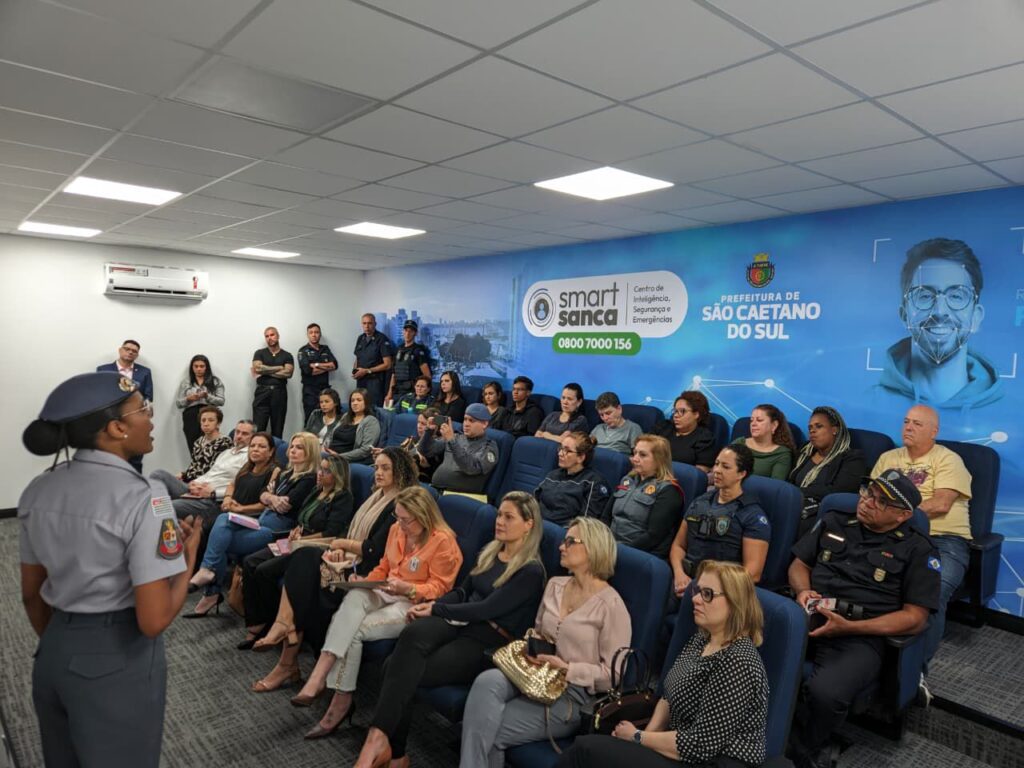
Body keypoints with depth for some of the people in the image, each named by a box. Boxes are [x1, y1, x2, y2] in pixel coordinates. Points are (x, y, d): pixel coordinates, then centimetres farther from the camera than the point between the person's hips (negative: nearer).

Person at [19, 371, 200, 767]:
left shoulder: (38, 491, -1)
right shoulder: (143, 497, -23)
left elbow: (32, 595, 9)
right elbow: (153, 620, -23)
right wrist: (189, 557, -9)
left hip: (54, 654, 7)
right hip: (119, 661, -6)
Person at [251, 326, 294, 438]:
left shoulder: (287, 356, 11)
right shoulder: (259, 353, 12)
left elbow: (288, 373, -5)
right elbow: (257, 368, -7)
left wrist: (265, 371, -6)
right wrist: (279, 368, -2)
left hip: (279, 393, 1)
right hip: (262, 392, -1)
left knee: (277, 429, 3)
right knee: (258, 427, -7)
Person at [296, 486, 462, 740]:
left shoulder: (443, 541, -14)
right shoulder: (397, 530, 7)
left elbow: (438, 588, -11)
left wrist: (407, 588, -26)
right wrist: (365, 581, -2)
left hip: (416, 604, -6)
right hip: (387, 593, 6)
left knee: (352, 629, -24)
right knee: (355, 596, -29)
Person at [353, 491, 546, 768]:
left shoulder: (532, 571, -9)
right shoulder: (490, 552, 15)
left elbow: (486, 609, -16)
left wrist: (435, 610, -10)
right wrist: (430, 605, 0)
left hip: (489, 643, -6)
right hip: (459, 623, 6)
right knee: (413, 633, -30)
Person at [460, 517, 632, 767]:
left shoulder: (611, 605, -11)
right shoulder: (554, 585, 10)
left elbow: (613, 674, -10)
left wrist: (567, 669, -18)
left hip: (573, 693, -6)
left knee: (488, 732, -22)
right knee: (487, 681, -28)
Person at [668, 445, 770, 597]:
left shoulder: (753, 515, -1)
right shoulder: (699, 502, 16)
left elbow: (753, 573, -7)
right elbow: (679, 545, 18)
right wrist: (679, 573, -3)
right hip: (686, 579, 4)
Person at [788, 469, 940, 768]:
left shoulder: (917, 549, 7)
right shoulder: (834, 523, 18)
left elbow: (915, 618, 1)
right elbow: (799, 564, 23)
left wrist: (848, 627, -11)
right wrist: (803, 591, -2)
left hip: (859, 637, -3)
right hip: (808, 618, 3)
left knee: (824, 692, -34)